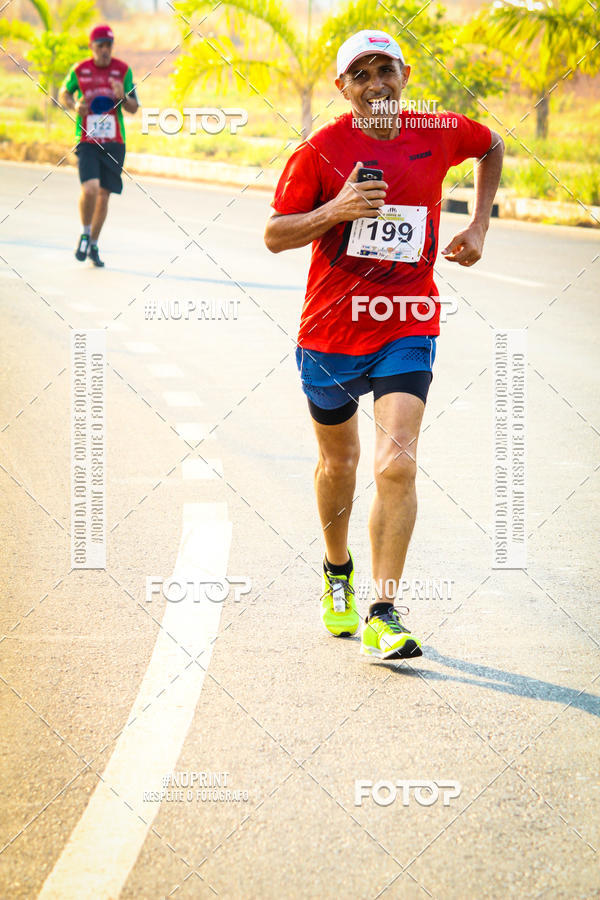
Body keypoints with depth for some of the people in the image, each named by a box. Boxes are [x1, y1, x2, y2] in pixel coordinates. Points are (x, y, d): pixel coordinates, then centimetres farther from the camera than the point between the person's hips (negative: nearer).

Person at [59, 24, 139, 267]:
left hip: (114, 142, 2)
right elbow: (64, 94, 16)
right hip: (86, 140, -2)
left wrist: (123, 97, -18)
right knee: (90, 189, -20)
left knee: (104, 195, 6)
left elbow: (134, 108, 3)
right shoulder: (79, 70, -1)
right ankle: (85, 233, 7)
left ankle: (93, 245, 24)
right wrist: (75, 105, -5)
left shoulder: (123, 70, 1)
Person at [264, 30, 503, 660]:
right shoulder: (320, 151, -7)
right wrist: (335, 211, -21)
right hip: (330, 330, 0)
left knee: (397, 464, -17)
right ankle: (337, 572, 44)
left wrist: (478, 226, 12)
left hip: (407, 330, 0)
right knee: (338, 459, 18)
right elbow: (275, 235, -4)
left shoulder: (440, 133, -1)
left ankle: (383, 614, -14)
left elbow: (493, 147, 22)